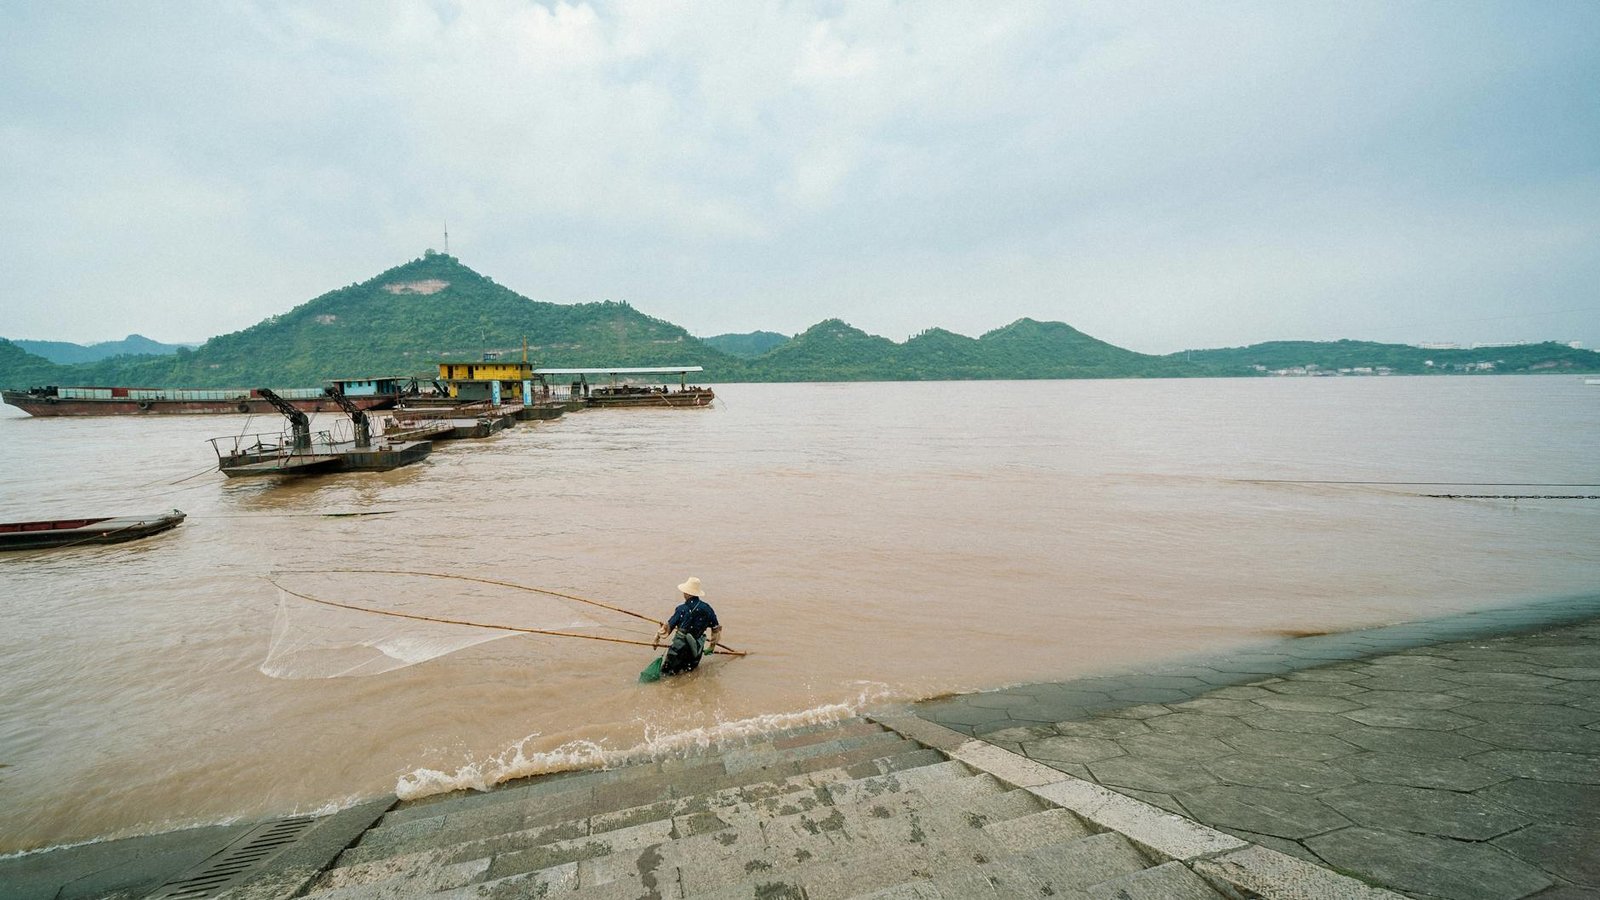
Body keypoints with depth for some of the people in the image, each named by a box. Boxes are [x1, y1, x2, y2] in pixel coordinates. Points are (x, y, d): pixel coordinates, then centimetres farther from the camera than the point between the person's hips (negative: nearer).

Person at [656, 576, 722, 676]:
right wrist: (712, 645, 24)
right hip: (696, 648, 4)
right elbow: (716, 628, 10)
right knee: (691, 668, 24)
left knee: (665, 672, 5)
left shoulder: (682, 609, -12)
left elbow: (668, 627, -4)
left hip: (679, 647, -4)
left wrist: (658, 637, 15)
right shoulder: (707, 608, 0)